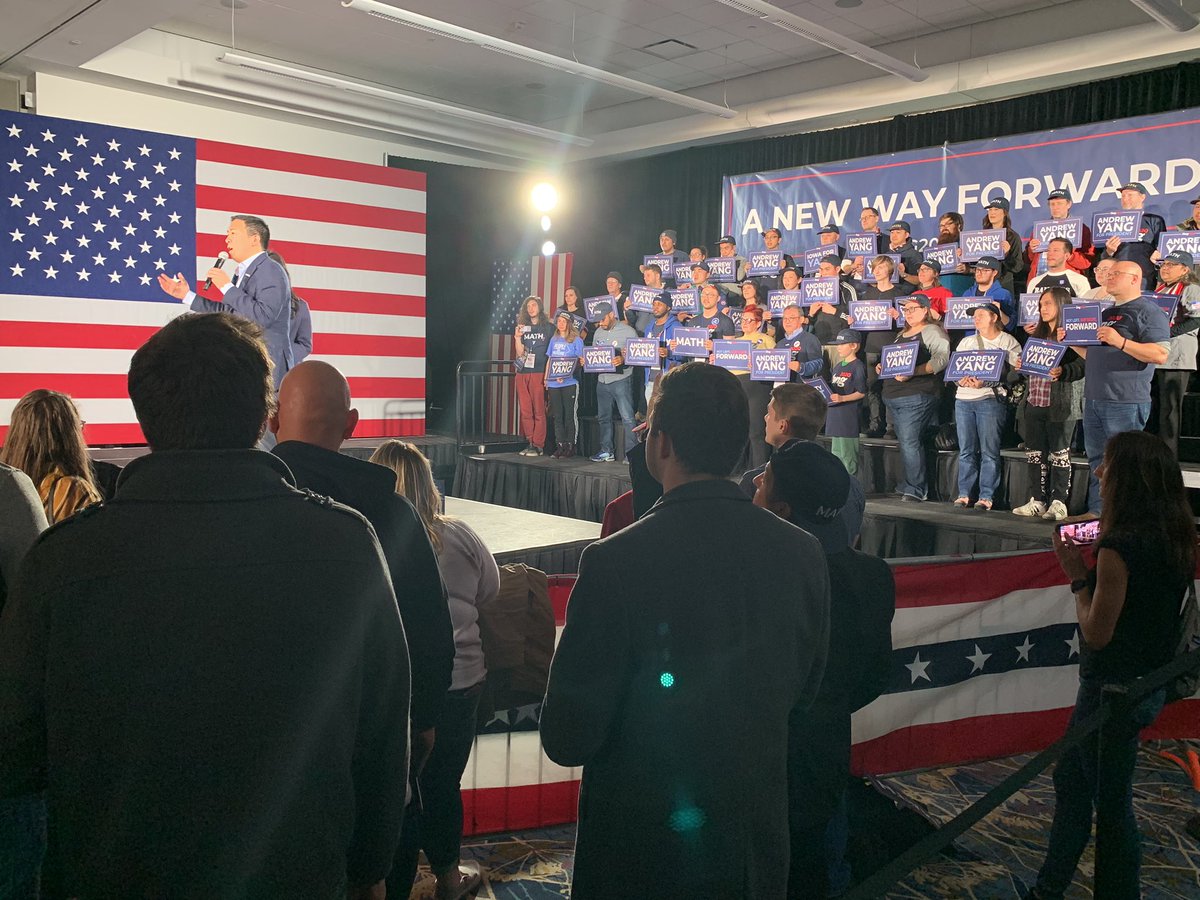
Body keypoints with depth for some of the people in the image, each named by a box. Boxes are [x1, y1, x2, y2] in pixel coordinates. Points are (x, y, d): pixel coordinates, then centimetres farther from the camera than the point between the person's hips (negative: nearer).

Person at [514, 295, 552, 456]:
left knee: (539, 411, -4)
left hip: (539, 373, -4)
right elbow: (520, 353, 10)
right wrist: (517, 338, -6)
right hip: (522, 374, 4)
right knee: (525, 411, 4)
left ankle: (538, 445, -2)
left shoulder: (548, 328, 4)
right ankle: (530, 443, 11)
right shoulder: (523, 328, 15)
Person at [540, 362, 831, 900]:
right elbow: (803, 695, 5)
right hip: (759, 848, 4)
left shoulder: (615, 561, -25)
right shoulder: (803, 554, -10)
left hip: (641, 847, -4)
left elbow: (567, 740, -19)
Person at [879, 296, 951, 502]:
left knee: (910, 442, -13)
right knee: (905, 441, 10)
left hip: (917, 395, -9)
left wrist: (914, 372, -27)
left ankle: (915, 489, -9)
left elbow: (941, 359, -17)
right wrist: (883, 367, 12)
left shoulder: (932, 331, -3)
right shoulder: (902, 334, 23)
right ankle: (908, 485, 17)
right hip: (894, 396, 9)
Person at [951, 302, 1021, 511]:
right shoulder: (967, 342, 19)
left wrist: (986, 382, -21)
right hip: (963, 399, 5)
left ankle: (986, 496, -1)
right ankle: (963, 494, 9)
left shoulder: (1008, 342, 3)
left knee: (989, 451, -5)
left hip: (991, 399, -5)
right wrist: (961, 379, -10)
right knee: (966, 450, 5)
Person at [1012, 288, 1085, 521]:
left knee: (1059, 453, -3)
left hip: (1060, 404, -7)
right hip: (1034, 403, 7)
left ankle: (1059, 502, 1)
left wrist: (1063, 372, -29)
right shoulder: (1037, 335, 19)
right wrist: (1021, 366, 6)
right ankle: (1039, 501, 15)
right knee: (1035, 453, 8)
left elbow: (1083, 365, -13)